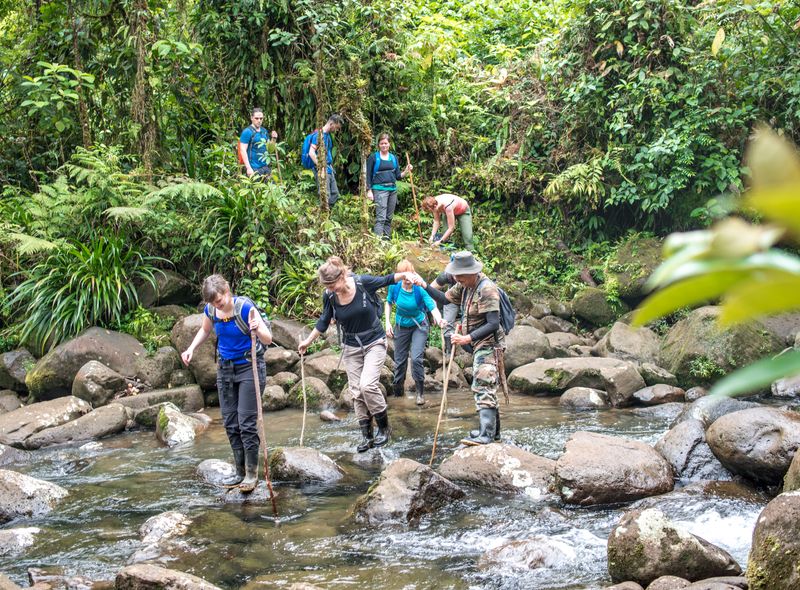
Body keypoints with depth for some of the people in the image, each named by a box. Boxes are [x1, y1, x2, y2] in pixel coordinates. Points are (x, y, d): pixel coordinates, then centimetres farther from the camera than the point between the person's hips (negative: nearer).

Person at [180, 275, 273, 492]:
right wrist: (191, 348, 2)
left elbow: (268, 339, -21)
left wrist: (258, 329, -43)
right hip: (225, 368, 6)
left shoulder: (245, 307, -21)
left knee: (247, 423, -9)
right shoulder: (210, 310, -5)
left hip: (249, 368, -6)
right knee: (230, 423, 8)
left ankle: (251, 473, 0)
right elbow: (205, 330, 18)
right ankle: (240, 471, 17)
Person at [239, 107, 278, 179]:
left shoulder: (264, 131, 14)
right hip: (254, 169, -7)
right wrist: (248, 168, -20)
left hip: (266, 167, 7)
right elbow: (243, 150, -13)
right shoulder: (247, 132, -7)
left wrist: (274, 139, 3)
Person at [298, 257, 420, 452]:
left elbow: (387, 280, -1)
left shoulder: (363, 282, -20)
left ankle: (384, 427, 0)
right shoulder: (329, 296, -11)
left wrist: (406, 275, -16)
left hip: (374, 343, -4)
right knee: (356, 392, 2)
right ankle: (367, 436, 12)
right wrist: (308, 341, 12)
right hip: (351, 348, 4)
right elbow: (324, 321, 7)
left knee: (367, 385, -19)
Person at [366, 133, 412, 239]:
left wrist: (406, 171, -2)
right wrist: (369, 191, -8)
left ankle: (387, 238, 12)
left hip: (393, 189, 5)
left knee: (389, 217, 7)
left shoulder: (393, 158, 14)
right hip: (380, 189, -5)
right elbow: (368, 175, 0)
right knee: (381, 217, -15)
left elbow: (398, 176, 15)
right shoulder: (374, 158, 1)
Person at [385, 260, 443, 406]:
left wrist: (439, 320, -55)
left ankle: (420, 392, -1)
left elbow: (433, 307, -35)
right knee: (400, 360, 9)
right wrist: (387, 323, -3)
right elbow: (388, 303, 4)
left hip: (419, 326, -3)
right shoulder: (394, 287, -16)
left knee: (416, 358, -16)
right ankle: (397, 387, 32)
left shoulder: (419, 290, -25)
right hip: (401, 327, 3)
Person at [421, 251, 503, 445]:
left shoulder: (487, 289, -22)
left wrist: (468, 338, -31)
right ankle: (493, 430, 28)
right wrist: (424, 286, 3)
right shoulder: (465, 285, 6)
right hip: (478, 345, 10)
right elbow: (445, 298, 17)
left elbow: (493, 323, -26)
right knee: (488, 387, 17)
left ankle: (486, 434, -26)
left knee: (482, 386, -19)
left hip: (488, 344, -10)